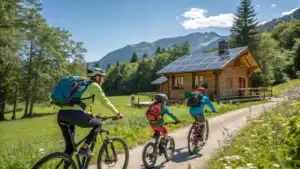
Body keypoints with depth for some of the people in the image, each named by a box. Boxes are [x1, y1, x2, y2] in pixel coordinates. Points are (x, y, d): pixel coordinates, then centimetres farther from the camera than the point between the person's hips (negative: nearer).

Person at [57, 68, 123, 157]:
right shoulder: (95, 86, 8)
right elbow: (105, 101, 2)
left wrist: (87, 112, 55)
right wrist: (117, 113, 11)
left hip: (61, 114, 8)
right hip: (74, 114, -8)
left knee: (69, 145, 20)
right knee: (98, 123, 15)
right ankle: (84, 149, 8)